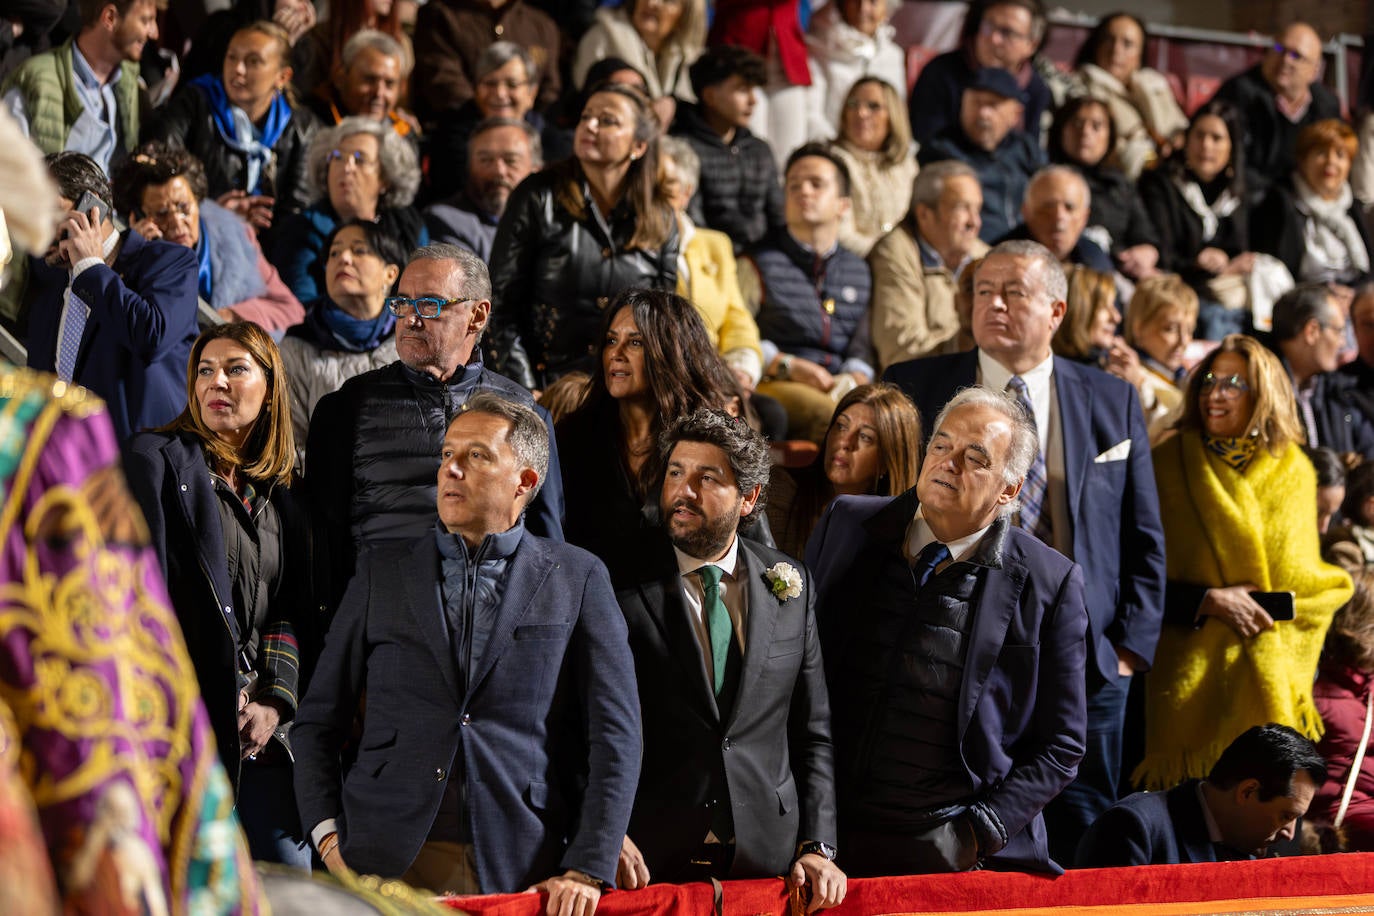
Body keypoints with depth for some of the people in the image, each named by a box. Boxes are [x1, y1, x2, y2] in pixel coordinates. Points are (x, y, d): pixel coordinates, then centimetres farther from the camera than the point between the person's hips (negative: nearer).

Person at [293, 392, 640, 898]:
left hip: (519, 872, -1)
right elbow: (318, 721, 13)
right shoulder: (383, 571, 12)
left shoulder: (578, 578, 8)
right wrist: (328, 838, -2)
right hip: (387, 864, 1)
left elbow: (613, 734, 2)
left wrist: (587, 870, -8)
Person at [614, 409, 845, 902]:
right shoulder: (624, 588, -4)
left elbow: (812, 733, 9)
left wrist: (817, 846, 0)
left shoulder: (791, 586, 7)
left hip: (769, 857, 3)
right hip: (653, 862, -3)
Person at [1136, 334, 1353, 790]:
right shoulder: (1167, 464, 1)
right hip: (1191, 670, -2)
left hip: (1269, 680, 2)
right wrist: (1208, 601, -15)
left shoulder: (1293, 472, 8)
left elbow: (1298, 575, 12)